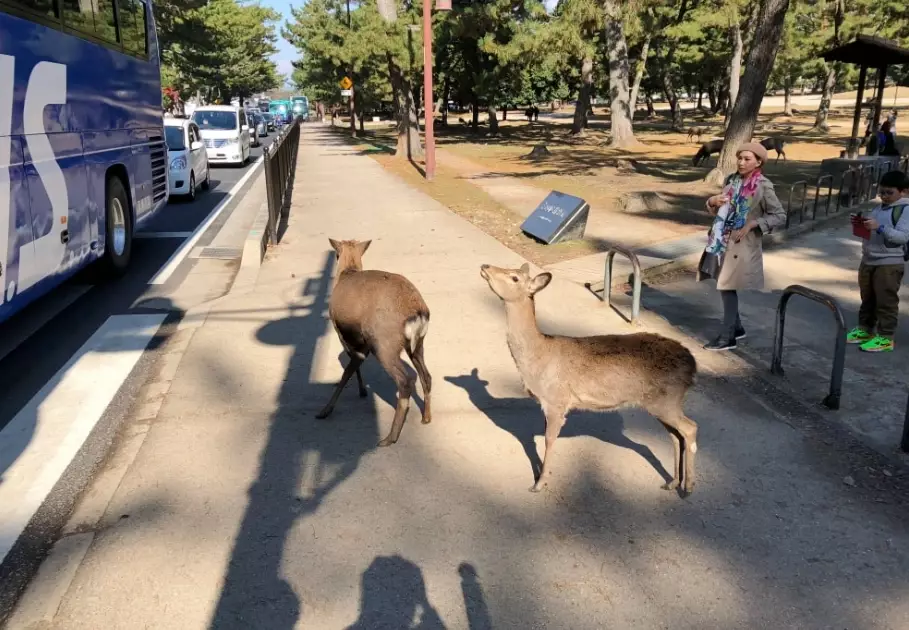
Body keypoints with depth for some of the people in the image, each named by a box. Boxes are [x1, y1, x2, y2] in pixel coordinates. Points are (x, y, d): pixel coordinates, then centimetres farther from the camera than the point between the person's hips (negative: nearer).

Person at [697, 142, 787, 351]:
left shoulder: (763, 186, -11)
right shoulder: (731, 180, 7)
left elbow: (780, 216, -9)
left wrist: (752, 224, -18)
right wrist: (712, 201, -6)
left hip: (742, 243, -6)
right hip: (721, 240, 7)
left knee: (728, 287, -6)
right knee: (723, 285, 12)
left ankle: (727, 337, 3)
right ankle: (737, 328, 30)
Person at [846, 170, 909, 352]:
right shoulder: (879, 207, 11)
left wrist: (880, 227, -30)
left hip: (890, 264, -8)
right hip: (868, 260, 8)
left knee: (886, 301, -1)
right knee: (867, 298, 17)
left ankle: (885, 337, 6)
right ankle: (864, 329, 29)